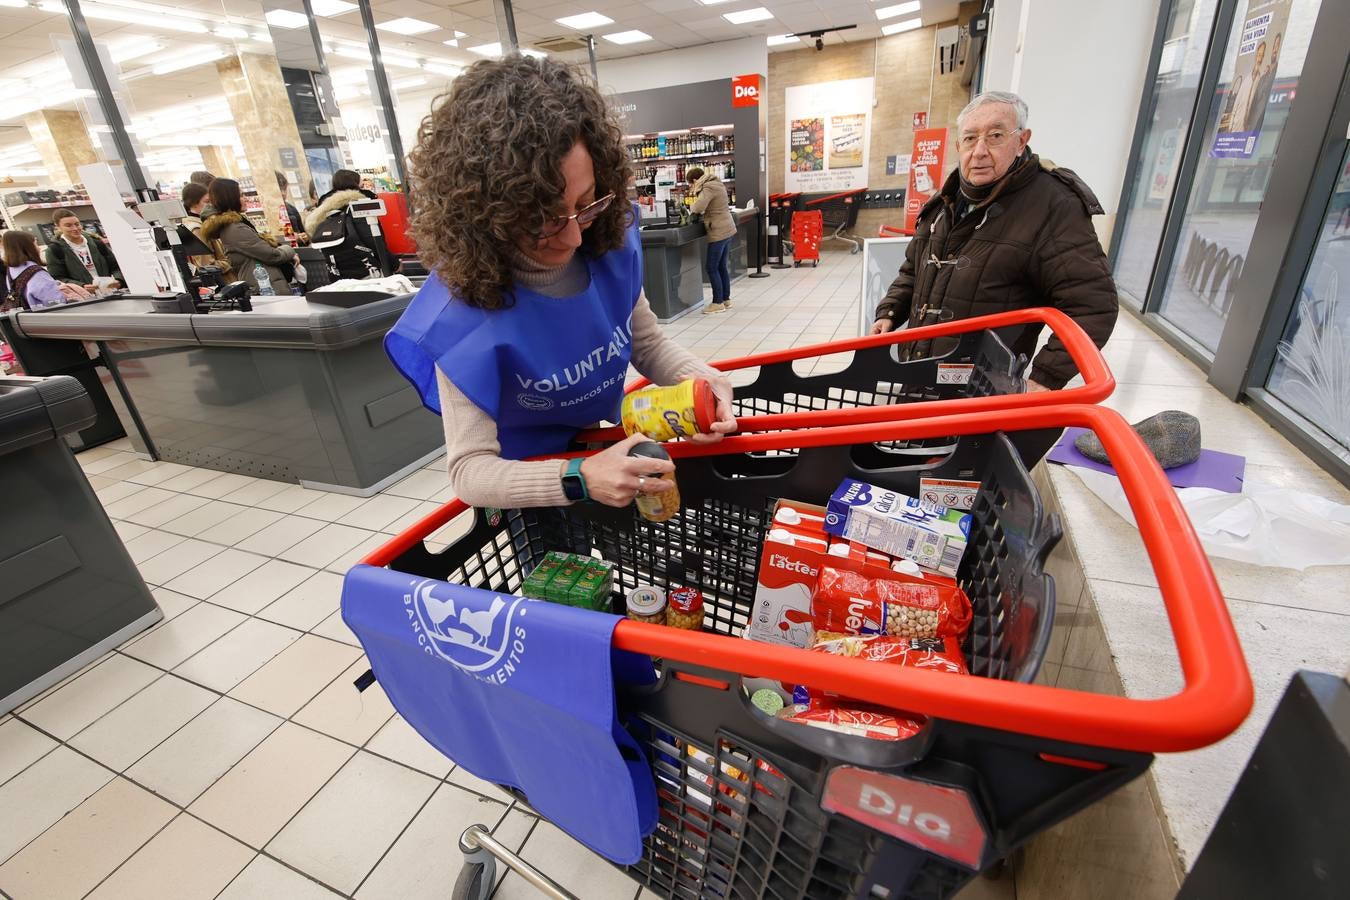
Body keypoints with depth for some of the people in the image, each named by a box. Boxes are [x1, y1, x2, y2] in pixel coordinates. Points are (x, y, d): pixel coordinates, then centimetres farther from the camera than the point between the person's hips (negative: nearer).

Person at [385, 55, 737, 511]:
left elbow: (649, 344, -3)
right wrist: (579, 479, -44)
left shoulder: (611, 247, -18)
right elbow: (469, 467, -29)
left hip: (612, 452, 3)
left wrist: (703, 383, -23)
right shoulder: (464, 313, -30)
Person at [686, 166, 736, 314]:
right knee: (722, 266, 15)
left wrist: (693, 212, -8)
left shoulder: (708, 188, -15)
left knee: (711, 268, -2)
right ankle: (726, 299, 21)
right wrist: (701, 213, 2)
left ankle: (718, 303, 2)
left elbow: (698, 207, -29)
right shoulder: (716, 184, 14)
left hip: (719, 233, -10)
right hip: (728, 229, 10)